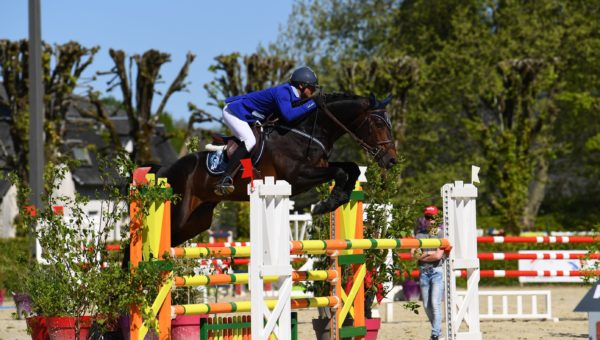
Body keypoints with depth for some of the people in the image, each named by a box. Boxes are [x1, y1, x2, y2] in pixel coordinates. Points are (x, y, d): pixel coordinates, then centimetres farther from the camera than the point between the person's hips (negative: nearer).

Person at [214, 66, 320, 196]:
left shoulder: (292, 94, 3)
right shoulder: (283, 91, -26)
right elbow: (288, 115, -39)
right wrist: (311, 104, -32)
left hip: (248, 116, 11)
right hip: (233, 111, -11)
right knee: (249, 141, -29)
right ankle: (224, 180, -37)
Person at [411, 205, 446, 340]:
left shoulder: (441, 233, -2)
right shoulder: (419, 233, 9)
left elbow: (438, 255, -12)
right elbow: (414, 253, -1)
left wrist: (422, 256, -3)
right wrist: (429, 253, -10)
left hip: (437, 270, -5)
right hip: (423, 271, 5)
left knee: (435, 303, -13)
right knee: (426, 305, 9)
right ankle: (436, 328, 24)